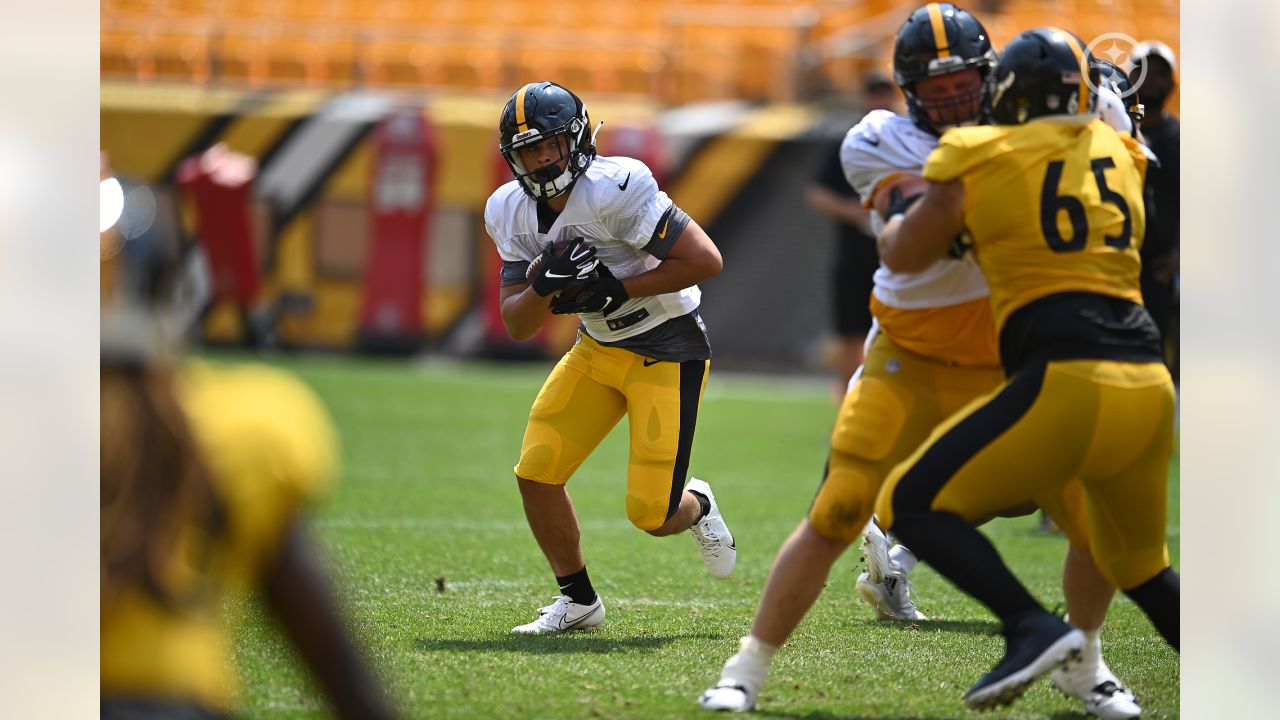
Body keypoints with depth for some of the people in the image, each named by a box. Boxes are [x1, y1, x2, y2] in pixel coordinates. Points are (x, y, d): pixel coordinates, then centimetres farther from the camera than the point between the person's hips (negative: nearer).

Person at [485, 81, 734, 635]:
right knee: (535, 473, -4)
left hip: (668, 354, -7)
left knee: (651, 514, -10)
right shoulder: (512, 213, -3)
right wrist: (542, 285, -22)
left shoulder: (614, 190, -26)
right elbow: (517, 326, 0)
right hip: (597, 351, 7)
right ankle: (577, 599, 15)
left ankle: (696, 506, 28)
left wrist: (615, 289, -25)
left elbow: (705, 260, -26)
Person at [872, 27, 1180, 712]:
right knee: (1138, 564, 26)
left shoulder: (981, 159, 1)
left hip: (1067, 380, -6)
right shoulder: (1120, 154, 14)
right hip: (1149, 383, 6)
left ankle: (1031, 626, -13)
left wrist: (896, 209, 35)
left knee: (911, 505, 5)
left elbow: (902, 254, 15)